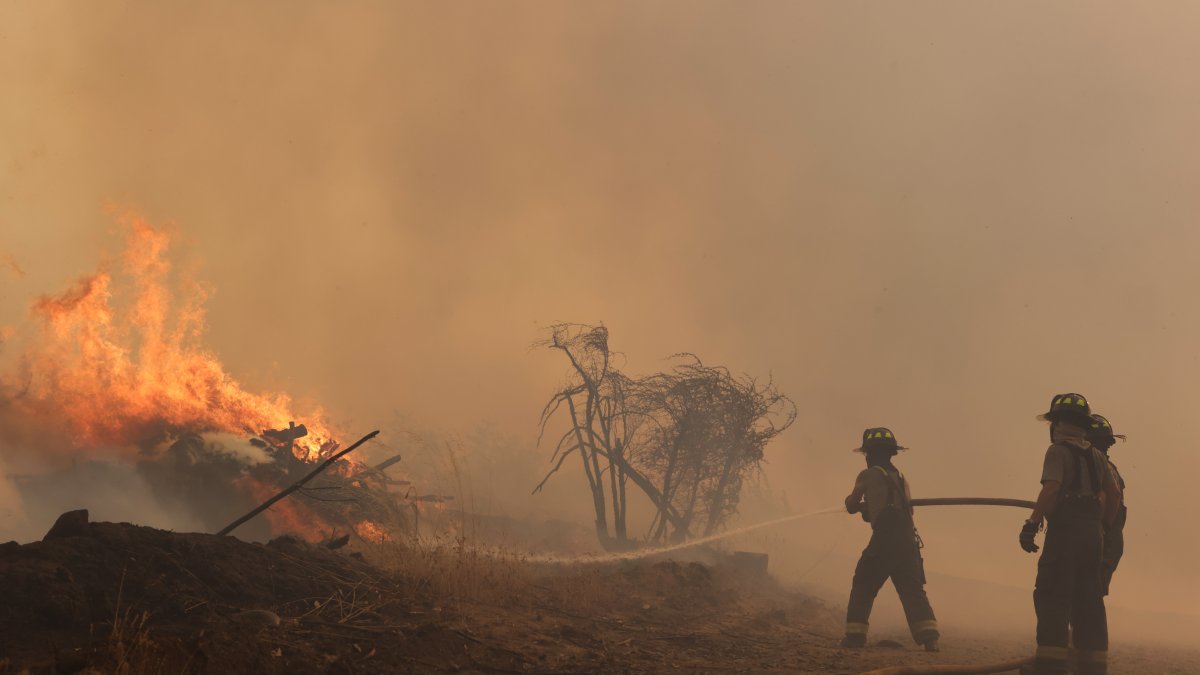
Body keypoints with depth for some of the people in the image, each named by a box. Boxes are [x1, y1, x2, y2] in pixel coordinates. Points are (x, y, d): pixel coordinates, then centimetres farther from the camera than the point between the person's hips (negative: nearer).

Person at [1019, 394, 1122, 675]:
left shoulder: (1058, 451, -6)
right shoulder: (1096, 455, 17)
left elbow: (1051, 489, -19)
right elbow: (1114, 493, 18)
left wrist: (1032, 524, -20)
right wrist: (1104, 523, 26)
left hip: (1066, 529, -7)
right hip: (1092, 532, 7)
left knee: (1053, 599, -8)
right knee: (1088, 601, 10)